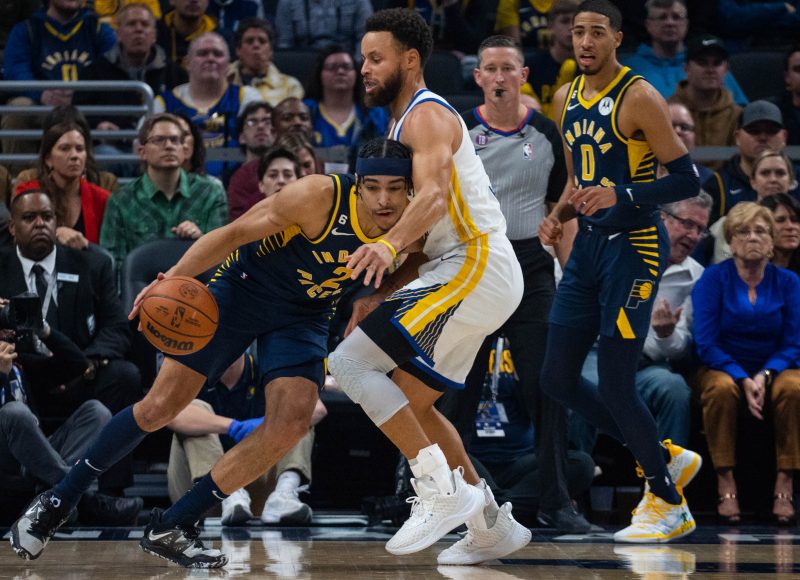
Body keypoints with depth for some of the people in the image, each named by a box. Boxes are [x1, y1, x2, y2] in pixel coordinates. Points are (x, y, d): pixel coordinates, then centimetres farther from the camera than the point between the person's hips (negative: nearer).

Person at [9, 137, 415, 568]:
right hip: (242, 287, -4)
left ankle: (171, 528, -6)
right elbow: (234, 233, -26)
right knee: (161, 406, -4)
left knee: (292, 422, -17)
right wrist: (176, 275, -38)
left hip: (304, 316, 4)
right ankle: (57, 501, 14)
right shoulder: (320, 197, -30)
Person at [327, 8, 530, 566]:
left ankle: (442, 489, -18)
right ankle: (492, 524, 20)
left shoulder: (427, 116, -9)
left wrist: (387, 245, -47)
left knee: (352, 362, -18)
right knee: (410, 403, 16)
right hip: (461, 270, 11)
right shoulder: (402, 125, 23)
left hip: (476, 266, -11)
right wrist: (380, 295, 16)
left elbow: (434, 195, -30)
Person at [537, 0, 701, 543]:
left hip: (634, 245, -8)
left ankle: (671, 507, 8)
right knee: (558, 378, 6)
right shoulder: (567, 98, 11)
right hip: (589, 244, 8)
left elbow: (688, 179, -14)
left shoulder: (639, 97, -13)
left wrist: (621, 197, -26)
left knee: (615, 385, -9)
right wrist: (560, 214, 4)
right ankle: (667, 459, 22)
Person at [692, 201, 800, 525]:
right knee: (722, 388, -36)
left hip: (773, 368, 1)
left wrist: (764, 376, -19)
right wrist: (743, 380, -23)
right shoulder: (714, 278, -4)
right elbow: (705, 343, -10)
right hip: (722, 367, -1)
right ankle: (726, 485, -32)